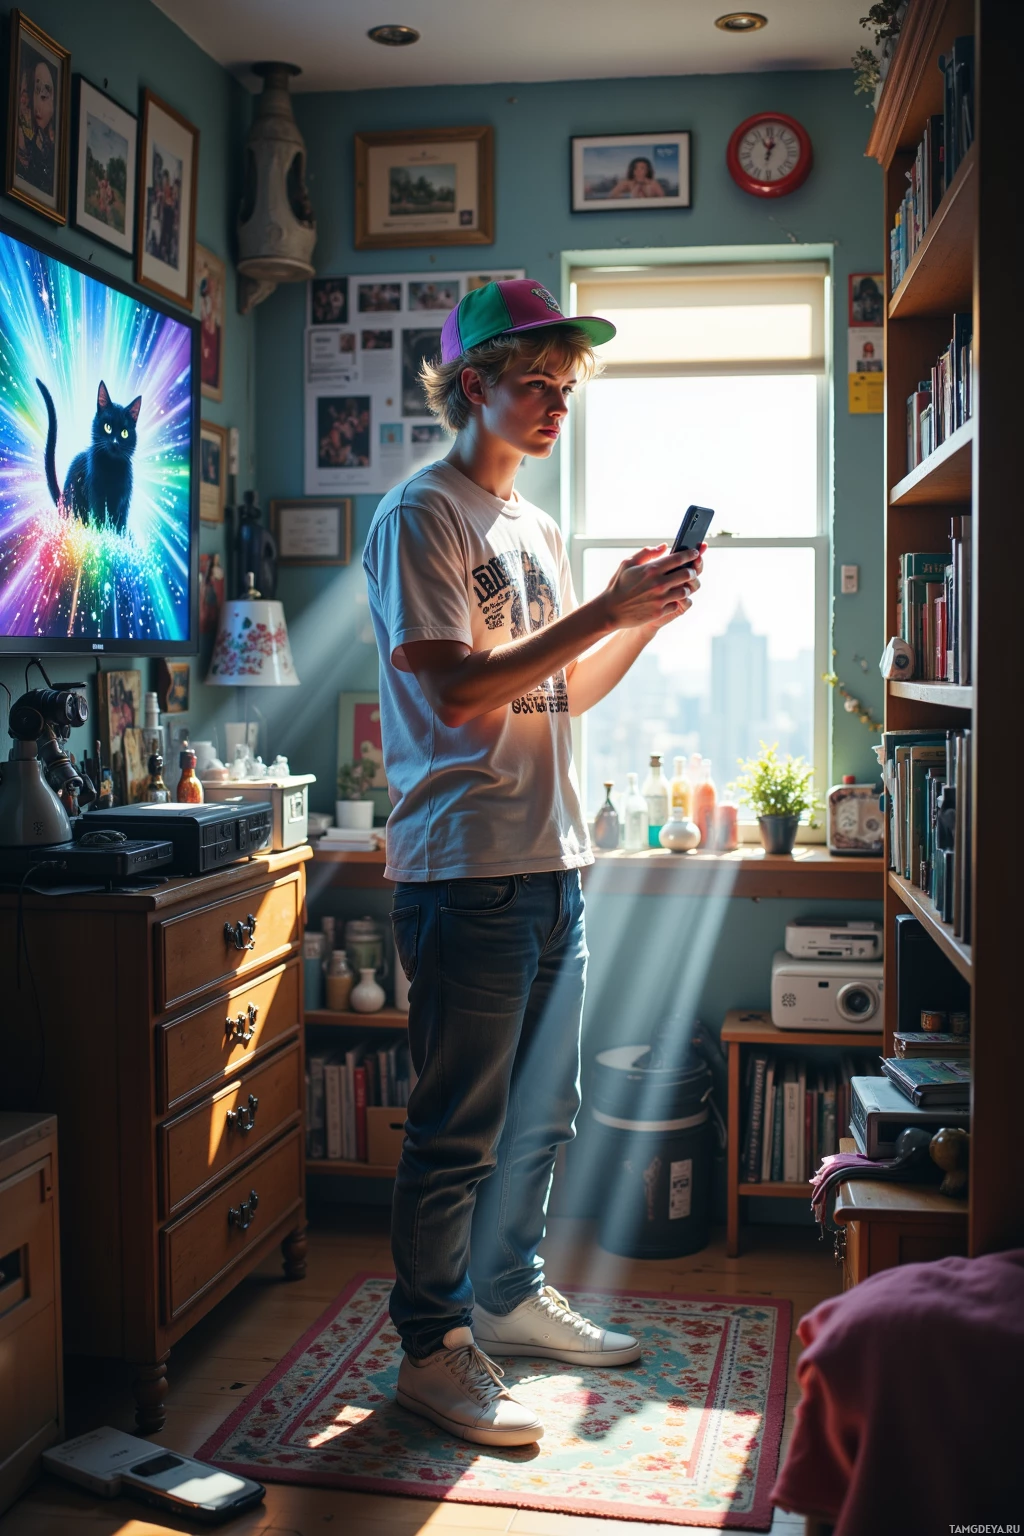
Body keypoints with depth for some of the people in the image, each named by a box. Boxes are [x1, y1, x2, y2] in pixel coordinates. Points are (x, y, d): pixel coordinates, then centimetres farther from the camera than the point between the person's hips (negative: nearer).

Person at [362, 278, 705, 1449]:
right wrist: (606, 608, -18)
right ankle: (432, 1351, 15)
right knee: (459, 1126, 1)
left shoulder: (535, 529, 19)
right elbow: (460, 689, -17)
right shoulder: (421, 515, -7)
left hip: (552, 863, 9)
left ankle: (508, 1295, 34)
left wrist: (648, 619, 6)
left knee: (539, 1111, 17)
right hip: (467, 869, -8)